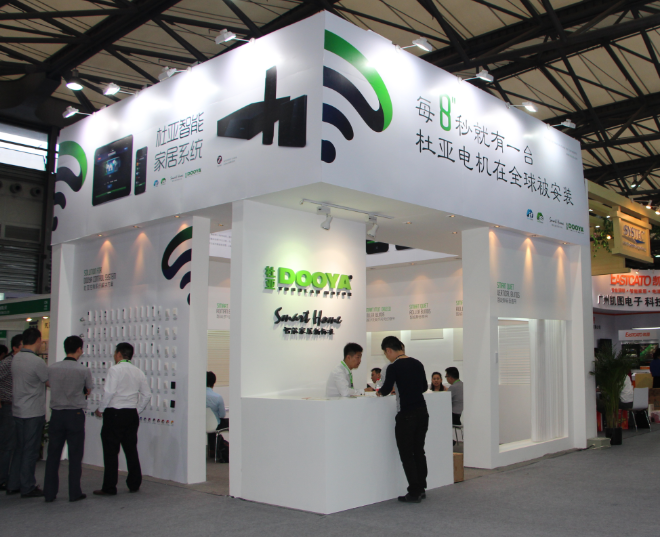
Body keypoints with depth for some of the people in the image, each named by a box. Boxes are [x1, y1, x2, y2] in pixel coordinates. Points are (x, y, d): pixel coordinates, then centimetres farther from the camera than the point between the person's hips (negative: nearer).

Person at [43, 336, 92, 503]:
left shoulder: (52, 368, -3)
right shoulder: (84, 371, -10)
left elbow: (51, 386, 11)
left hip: (56, 414, 3)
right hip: (75, 414, -3)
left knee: (53, 454, 11)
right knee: (75, 455, 6)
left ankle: (49, 493, 16)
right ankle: (74, 493, 10)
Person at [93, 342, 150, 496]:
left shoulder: (115, 369, -9)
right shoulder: (138, 372, 9)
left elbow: (109, 392, -18)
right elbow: (147, 395, 7)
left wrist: (101, 409, -5)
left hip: (114, 413, -6)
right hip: (132, 414, 6)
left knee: (111, 452, 0)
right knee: (131, 450, 13)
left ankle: (109, 488, 4)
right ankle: (134, 485, 18)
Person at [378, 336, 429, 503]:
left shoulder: (394, 367, -12)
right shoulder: (417, 364, 8)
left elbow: (386, 390, -15)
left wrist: (379, 392, 6)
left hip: (406, 415, -7)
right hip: (422, 412, 7)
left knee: (406, 454, 2)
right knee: (419, 451, 16)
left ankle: (414, 493, 3)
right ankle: (421, 489, 22)